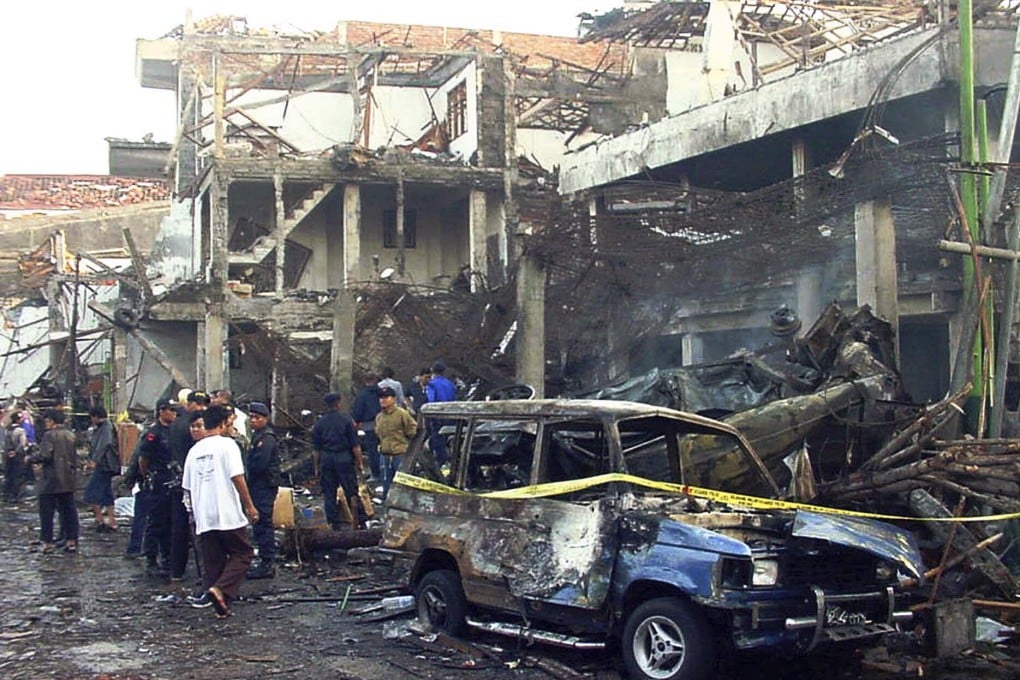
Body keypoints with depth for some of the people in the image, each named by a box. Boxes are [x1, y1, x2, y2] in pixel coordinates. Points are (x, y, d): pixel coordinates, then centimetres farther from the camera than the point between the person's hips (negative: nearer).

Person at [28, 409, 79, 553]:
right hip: (68, 480, 7)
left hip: (50, 480, -7)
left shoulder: (49, 435, -13)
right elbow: (74, 457, 14)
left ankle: (47, 542, 3)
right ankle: (71, 541, 9)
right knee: (68, 510, 9)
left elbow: (45, 455, -21)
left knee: (46, 512, 2)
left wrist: (30, 458, -5)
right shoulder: (70, 436, 9)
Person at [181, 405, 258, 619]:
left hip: (203, 518, 6)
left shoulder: (194, 450, 11)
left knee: (212, 562, 10)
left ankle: (221, 606, 9)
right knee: (243, 553, 6)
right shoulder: (227, 444, -6)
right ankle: (220, 589, -14)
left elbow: (187, 487, 15)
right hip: (228, 514, -6)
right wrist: (250, 506, -7)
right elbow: (237, 478, -13)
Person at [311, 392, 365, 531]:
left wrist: (318, 465, 14)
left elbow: (316, 448, 6)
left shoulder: (319, 423, 4)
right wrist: (359, 462, 1)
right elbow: (355, 445, -6)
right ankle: (360, 521, 1)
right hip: (344, 458, -2)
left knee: (329, 493, 8)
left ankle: (334, 524, 8)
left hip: (326, 459, 2)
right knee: (351, 491, 3)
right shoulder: (346, 420, -5)